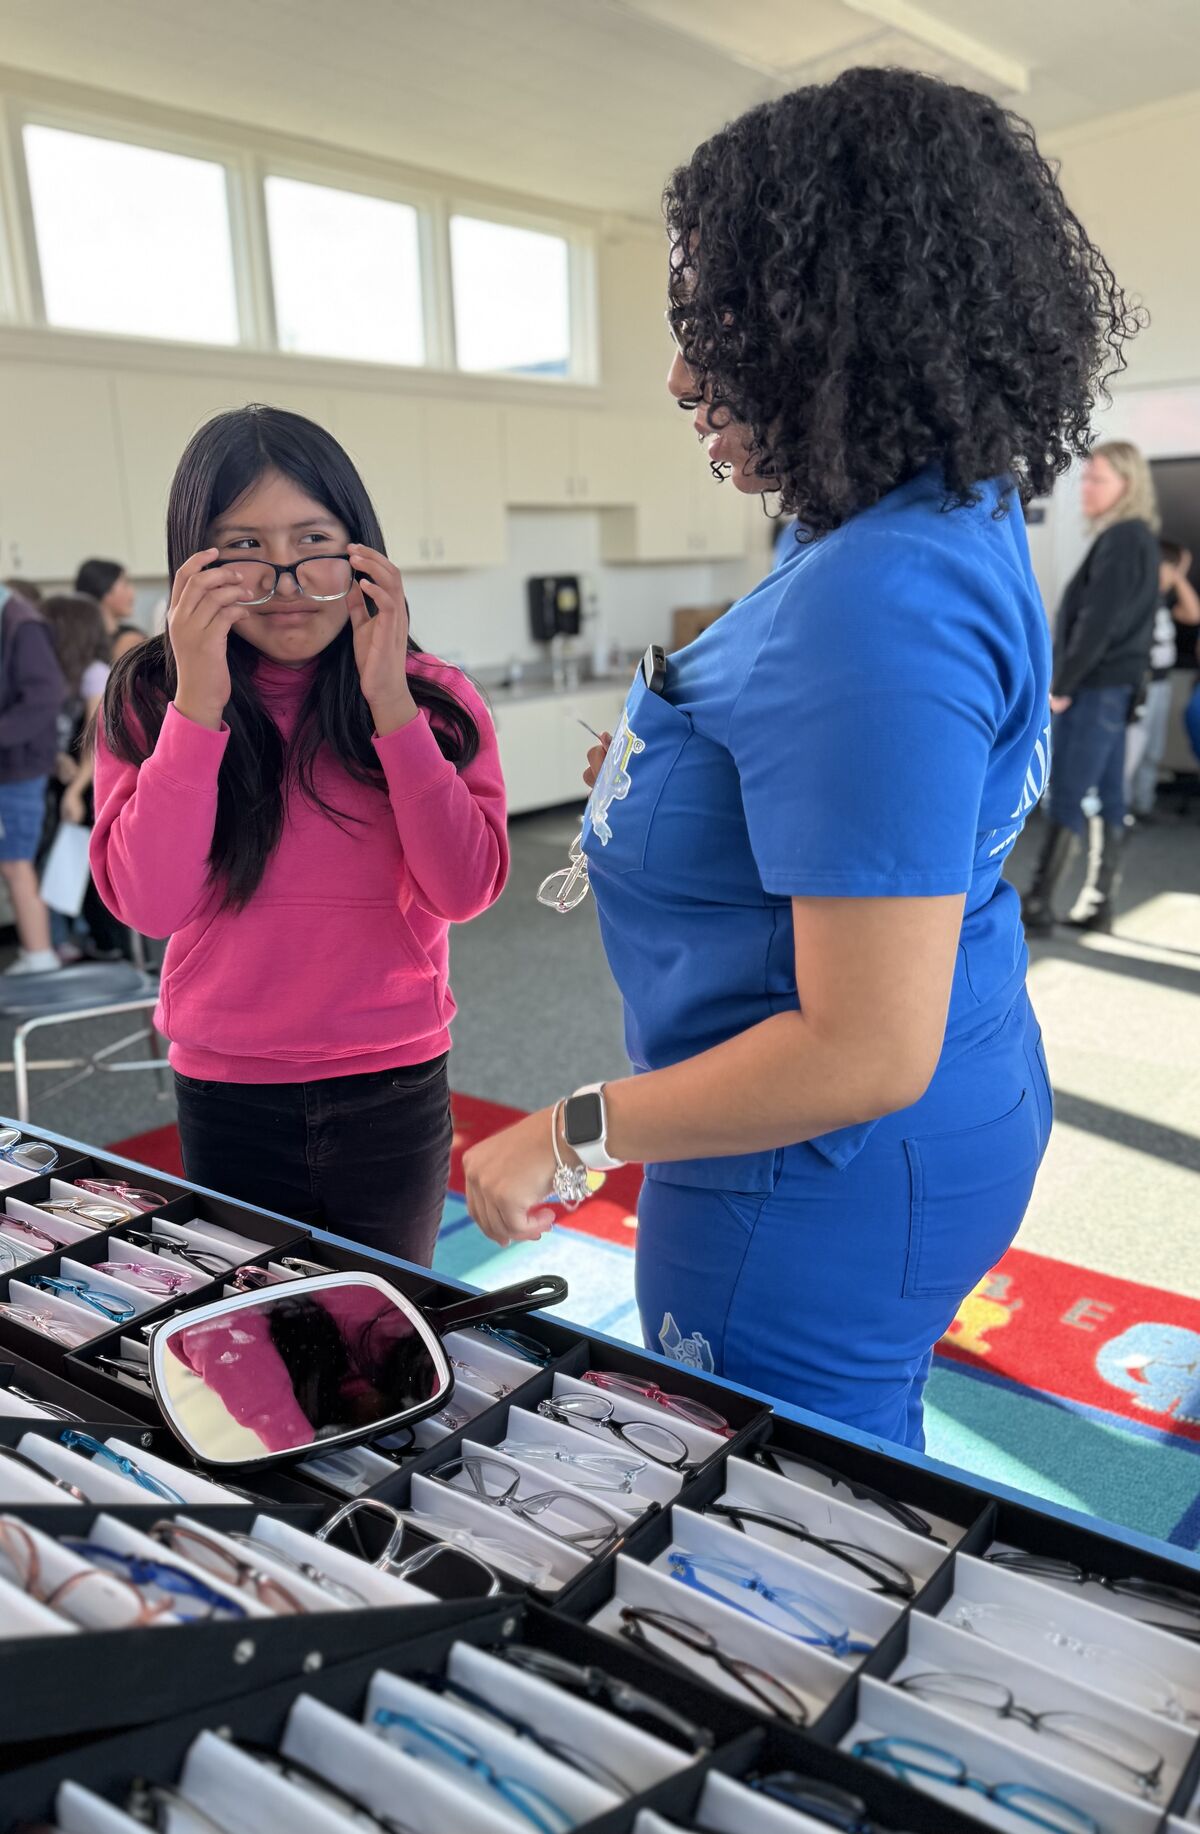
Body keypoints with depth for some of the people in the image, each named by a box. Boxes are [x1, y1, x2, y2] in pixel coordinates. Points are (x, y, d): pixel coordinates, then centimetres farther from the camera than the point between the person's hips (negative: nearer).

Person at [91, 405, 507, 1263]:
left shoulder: (432, 699, -5)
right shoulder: (150, 701, -5)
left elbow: (465, 889, -16)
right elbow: (149, 903, -17)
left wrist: (391, 701, -22)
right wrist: (198, 704, -23)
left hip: (394, 1088, 0)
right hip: (227, 1101, 0)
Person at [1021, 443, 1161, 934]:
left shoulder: (1120, 540, -12)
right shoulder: (1137, 539, 17)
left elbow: (1099, 622, -19)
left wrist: (1062, 683, -14)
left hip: (1095, 685, -10)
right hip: (1113, 684, 10)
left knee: (1066, 797, -7)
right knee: (1105, 798, 9)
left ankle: (1038, 905, -3)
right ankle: (1098, 903, 14)